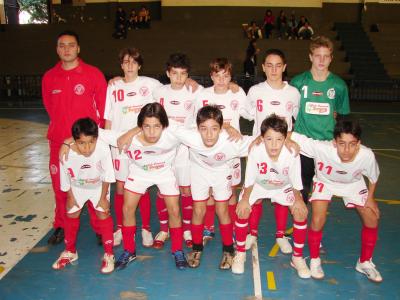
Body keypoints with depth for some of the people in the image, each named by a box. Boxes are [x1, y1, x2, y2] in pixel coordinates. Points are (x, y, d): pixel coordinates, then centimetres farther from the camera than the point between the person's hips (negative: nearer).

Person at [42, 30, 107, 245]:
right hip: (59, 141, 3)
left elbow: (103, 106, 0)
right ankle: (61, 226, 31)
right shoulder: (49, 77, 4)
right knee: (60, 186, 11)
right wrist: (63, 125, 13)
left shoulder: (93, 74, -5)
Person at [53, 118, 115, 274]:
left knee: (103, 214, -6)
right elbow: (65, 179, -14)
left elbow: (107, 176, -22)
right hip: (77, 187, 2)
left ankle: (108, 254, 10)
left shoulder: (103, 149, -40)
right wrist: (71, 197, -2)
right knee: (71, 215, 11)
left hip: (99, 186, -2)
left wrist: (103, 197, -12)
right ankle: (70, 251, 34)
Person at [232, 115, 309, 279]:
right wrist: (245, 199, -22)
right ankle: (240, 253, 8)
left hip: (283, 187, 1)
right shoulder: (255, 151, -35)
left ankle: (297, 257, 7)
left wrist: (298, 199, -22)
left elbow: (296, 184, -16)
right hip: (258, 185, 0)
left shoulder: (292, 154, -34)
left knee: (301, 214, -14)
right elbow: (249, 181, -18)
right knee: (242, 212, -18)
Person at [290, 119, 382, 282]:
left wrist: (370, 198, -6)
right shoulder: (322, 148, -43)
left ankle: (365, 262, 25)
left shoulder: (367, 155, -35)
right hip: (325, 182, -2)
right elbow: (292, 136, -40)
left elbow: (373, 177, -12)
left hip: (353, 184, 3)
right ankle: (314, 260, 12)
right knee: (317, 221, -17)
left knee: (372, 220, 0)